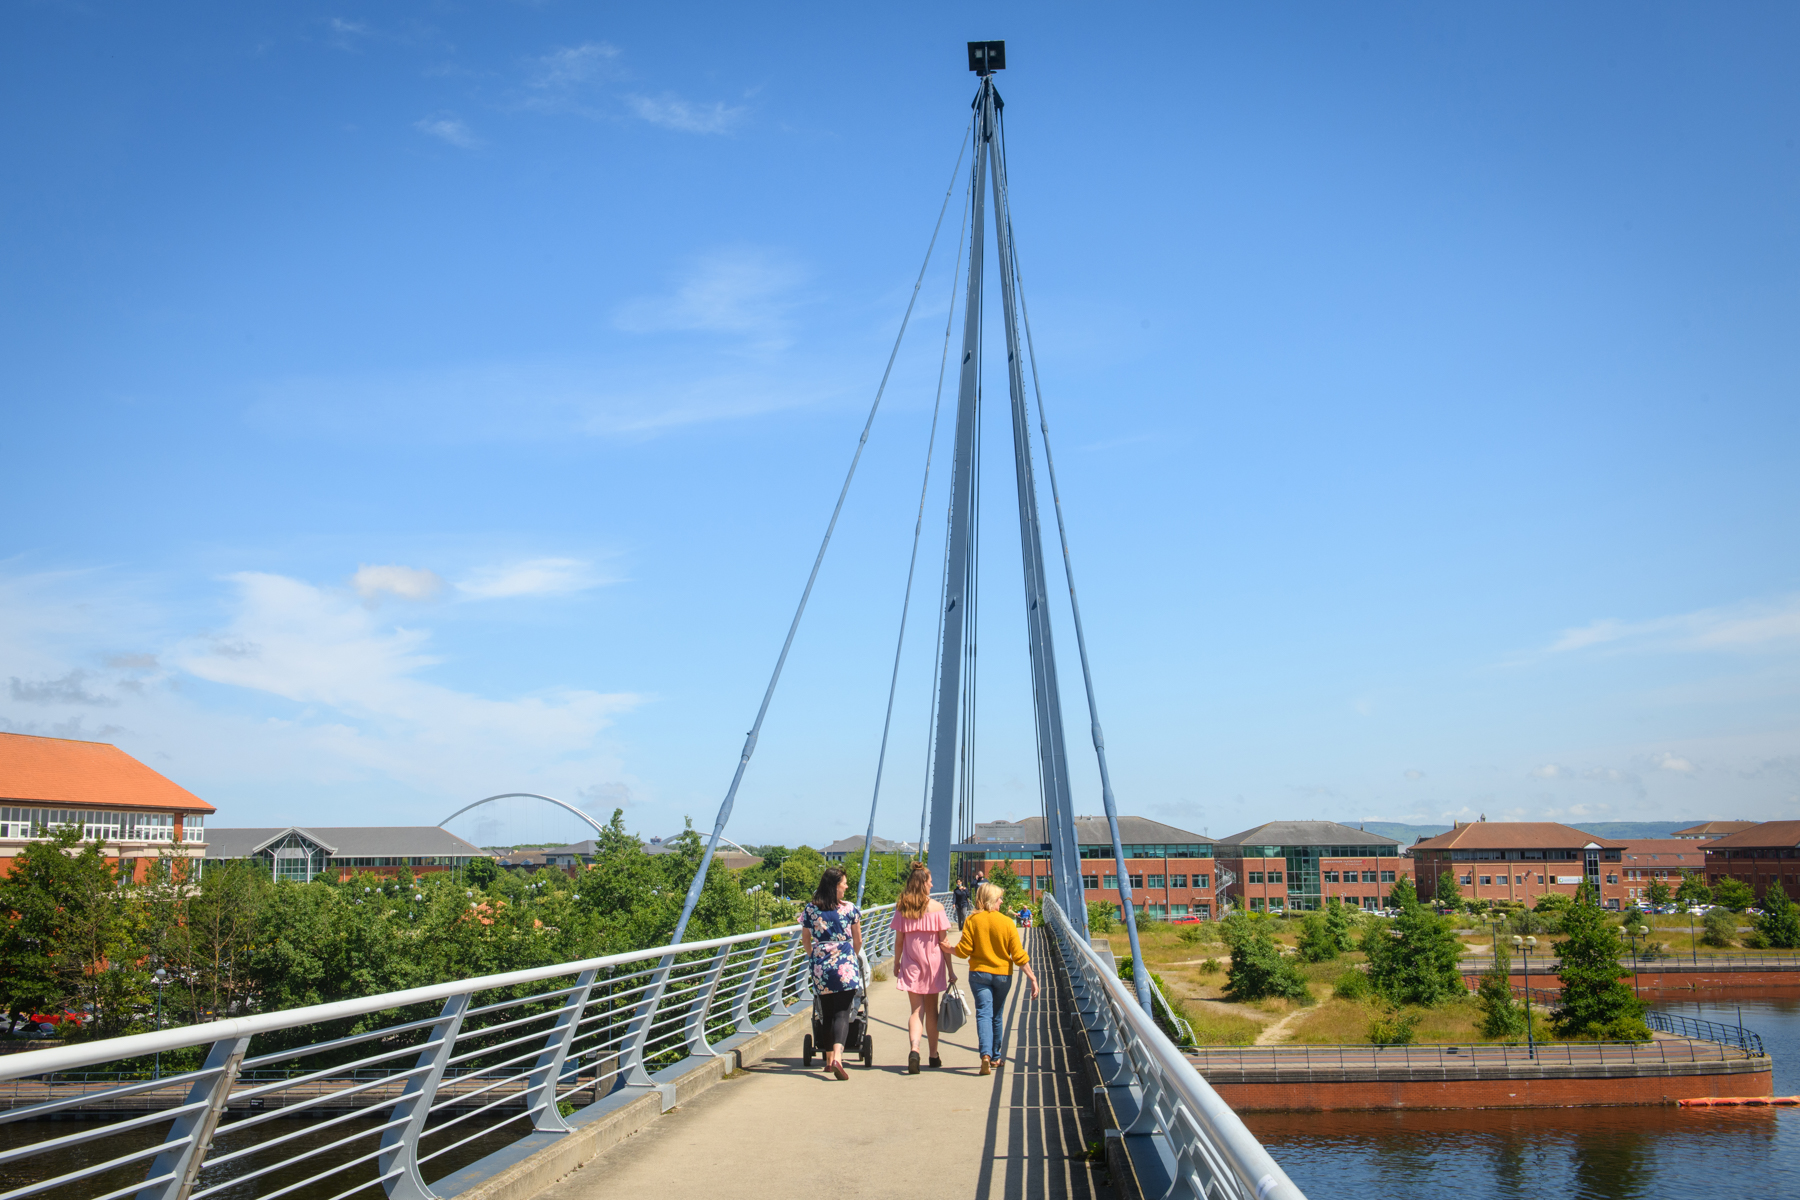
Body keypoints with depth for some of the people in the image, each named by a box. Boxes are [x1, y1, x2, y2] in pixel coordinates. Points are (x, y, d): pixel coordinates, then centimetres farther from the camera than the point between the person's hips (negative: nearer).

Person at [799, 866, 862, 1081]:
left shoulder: (810, 909, 3)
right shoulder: (849, 909, -2)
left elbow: (805, 940, 13)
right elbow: (858, 941, 8)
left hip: (820, 966, 3)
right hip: (845, 966, -3)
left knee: (827, 1013, 15)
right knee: (842, 1013, -4)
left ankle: (829, 1059, 21)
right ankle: (837, 1057, -23)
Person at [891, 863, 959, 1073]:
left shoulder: (901, 908, -3)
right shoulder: (936, 907, -9)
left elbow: (898, 940, 0)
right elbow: (944, 942, -6)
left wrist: (896, 963, 13)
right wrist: (950, 970, 0)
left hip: (911, 964, 1)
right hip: (933, 962, -1)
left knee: (916, 1009, 4)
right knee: (931, 1009, 13)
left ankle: (914, 1049, -20)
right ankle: (934, 1055, 23)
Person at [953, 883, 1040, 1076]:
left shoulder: (972, 921, -7)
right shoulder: (1007, 922, -6)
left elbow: (963, 951, -9)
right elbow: (1019, 955, -7)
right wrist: (1033, 978, -2)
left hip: (979, 973, -1)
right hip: (1002, 974, 1)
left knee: (984, 1013, -5)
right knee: (997, 1017, 16)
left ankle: (986, 1054, -25)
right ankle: (996, 1058, 26)